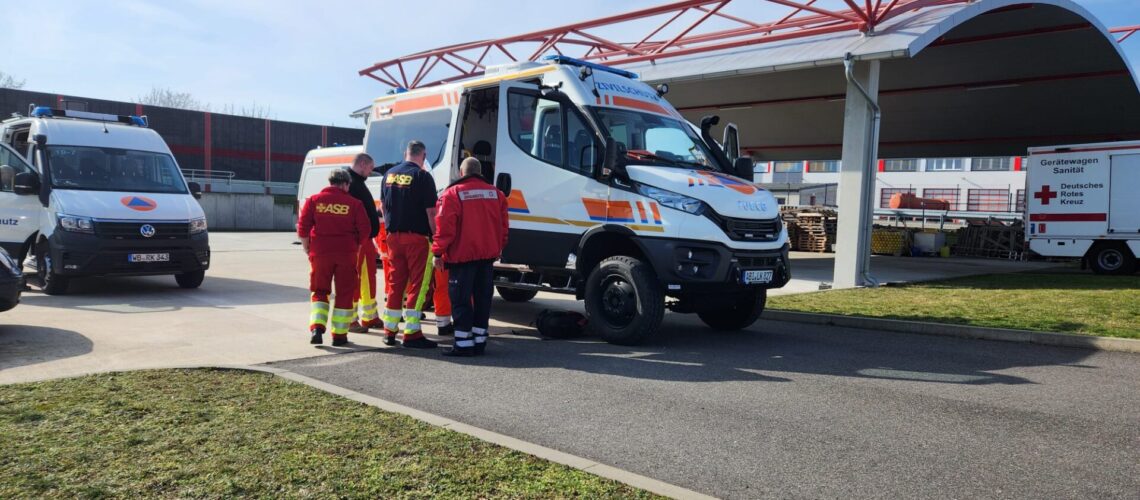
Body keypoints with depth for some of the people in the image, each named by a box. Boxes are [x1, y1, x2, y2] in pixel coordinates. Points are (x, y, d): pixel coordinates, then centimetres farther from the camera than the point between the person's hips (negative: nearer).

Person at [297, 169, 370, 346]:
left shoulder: (313, 200, 3)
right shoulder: (354, 203, 0)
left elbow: (303, 227, 0)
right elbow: (364, 230, -2)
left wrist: (307, 248, 12)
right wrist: (356, 246, 13)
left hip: (320, 252, 1)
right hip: (346, 254, -1)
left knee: (319, 291, 15)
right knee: (344, 294, 8)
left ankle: (316, 327, -2)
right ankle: (339, 335, 10)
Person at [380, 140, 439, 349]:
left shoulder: (389, 174, 9)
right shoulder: (422, 176, -11)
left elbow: (383, 205, 18)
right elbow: (431, 212, -13)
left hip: (393, 236, 6)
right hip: (416, 237, -6)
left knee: (396, 283, 14)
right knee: (418, 284, 0)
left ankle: (389, 331, 19)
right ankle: (412, 333, -1)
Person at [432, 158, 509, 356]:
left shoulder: (452, 194, -7)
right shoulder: (495, 193, 10)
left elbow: (445, 226, -12)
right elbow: (503, 225, 12)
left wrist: (438, 252, -7)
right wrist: (499, 248, 23)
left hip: (462, 255, -5)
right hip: (487, 254, 5)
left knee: (461, 299, -1)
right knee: (482, 298, 12)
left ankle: (463, 343, -2)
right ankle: (479, 340, 17)